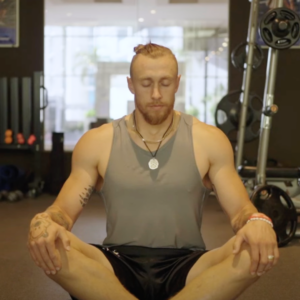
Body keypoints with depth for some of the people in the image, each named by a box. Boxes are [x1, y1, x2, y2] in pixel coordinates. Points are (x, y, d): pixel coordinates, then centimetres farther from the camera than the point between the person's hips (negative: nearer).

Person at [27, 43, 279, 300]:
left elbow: (240, 209, 1)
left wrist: (257, 221, -25)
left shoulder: (209, 140, 3)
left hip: (185, 268, 0)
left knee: (256, 251, -31)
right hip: (119, 267, 0)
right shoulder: (97, 142, 4)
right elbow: (65, 209, 1)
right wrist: (44, 221, -25)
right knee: (47, 245, -30)